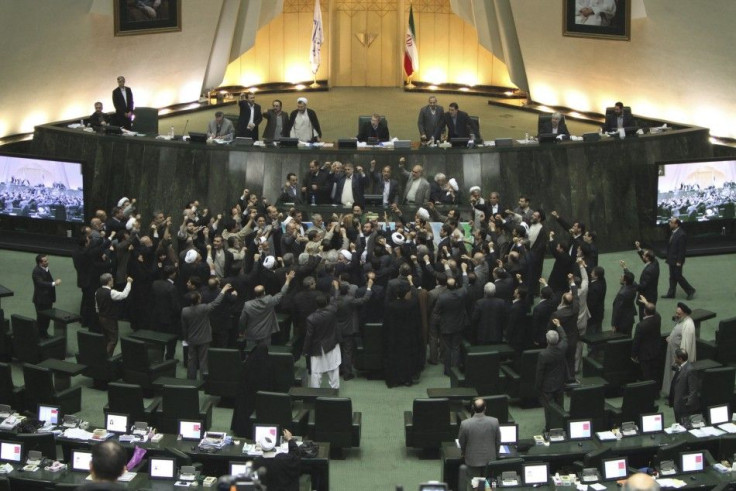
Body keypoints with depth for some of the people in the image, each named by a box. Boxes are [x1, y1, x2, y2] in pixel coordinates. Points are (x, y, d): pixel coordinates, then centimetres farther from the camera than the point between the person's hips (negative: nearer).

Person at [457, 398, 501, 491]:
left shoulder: (465, 424, -21)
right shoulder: (494, 422, -16)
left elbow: (461, 443, -4)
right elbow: (498, 441, -2)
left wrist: (464, 454, 17)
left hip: (472, 460, -2)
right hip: (490, 459, 2)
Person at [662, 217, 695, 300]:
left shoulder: (681, 235, -20)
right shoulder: (673, 233, 9)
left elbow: (682, 249, -21)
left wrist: (679, 261, -20)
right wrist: (669, 259, 16)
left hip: (677, 261, -9)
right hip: (672, 260, 9)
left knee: (678, 276, -3)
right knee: (672, 277, 14)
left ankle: (690, 291, 10)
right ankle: (671, 293, 20)